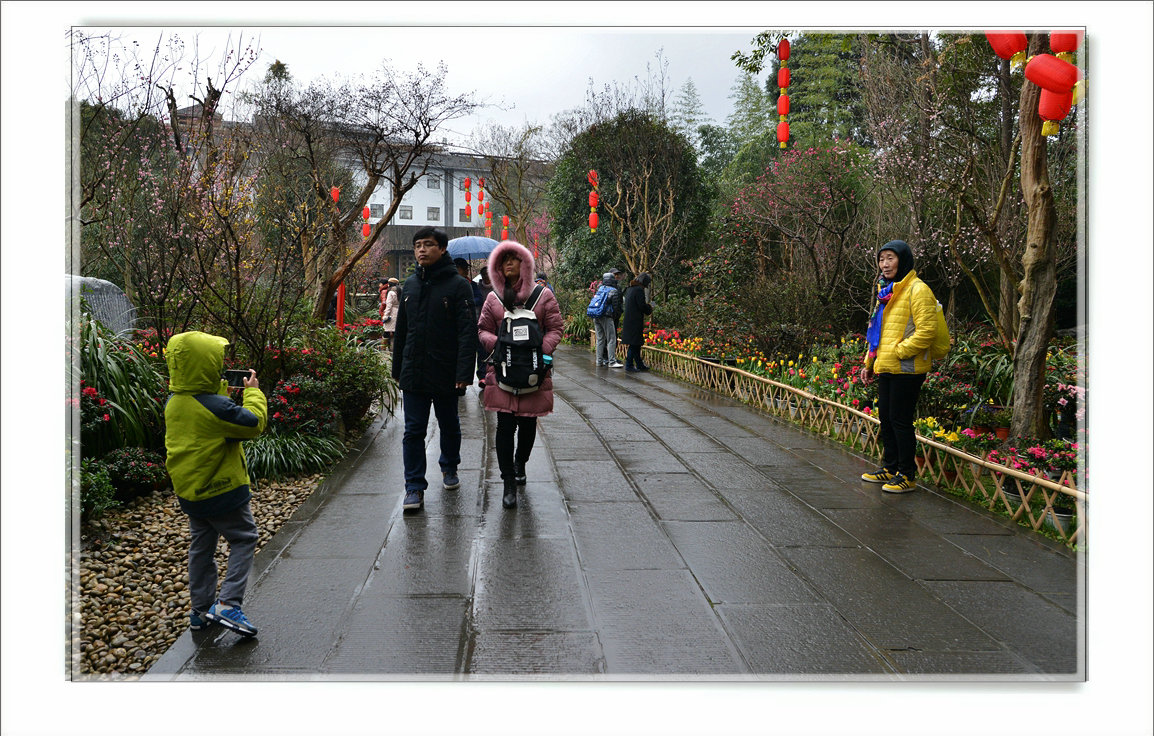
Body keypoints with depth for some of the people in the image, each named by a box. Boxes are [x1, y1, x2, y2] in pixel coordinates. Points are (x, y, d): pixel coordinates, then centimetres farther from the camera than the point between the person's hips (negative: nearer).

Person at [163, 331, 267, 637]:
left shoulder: (174, 403, 0)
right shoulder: (216, 406, -25)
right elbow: (254, 423, -17)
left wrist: (222, 388, 11)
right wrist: (253, 392, -4)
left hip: (189, 491, 8)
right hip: (222, 490, -8)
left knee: (201, 546, 19)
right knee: (243, 540, 7)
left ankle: (200, 610, 27)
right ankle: (228, 604, -4)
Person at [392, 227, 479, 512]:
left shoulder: (457, 285, -8)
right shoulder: (409, 285, 9)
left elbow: (468, 332, -13)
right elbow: (401, 330, 16)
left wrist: (464, 372, -21)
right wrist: (397, 369, 14)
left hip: (446, 375, -3)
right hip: (413, 374, 3)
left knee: (449, 425, 16)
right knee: (414, 431, 0)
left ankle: (449, 469, 38)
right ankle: (415, 487, 5)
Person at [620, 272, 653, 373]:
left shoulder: (630, 289, 14)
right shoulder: (639, 290, -15)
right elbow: (642, 306, -17)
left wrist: (646, 305, 18)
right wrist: (650, 308, 2)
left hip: (628, 320, 10)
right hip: (635, 321, -10)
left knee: (636, 343, 16)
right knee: (634, 344, -4)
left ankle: (639, 364, 23)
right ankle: (629, 366, -1)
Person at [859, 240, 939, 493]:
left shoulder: (917, 290, -12)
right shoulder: (887, 290, 17)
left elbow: (926, 330, -20)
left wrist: (898, 352, -19)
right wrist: (869, 362, 20)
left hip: (906, 369, -9)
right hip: (886, 368, 9)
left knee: (900, 420, -5)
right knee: (886, 418, 15)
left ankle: (907, 475, 4)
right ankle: (890, 467, 27)